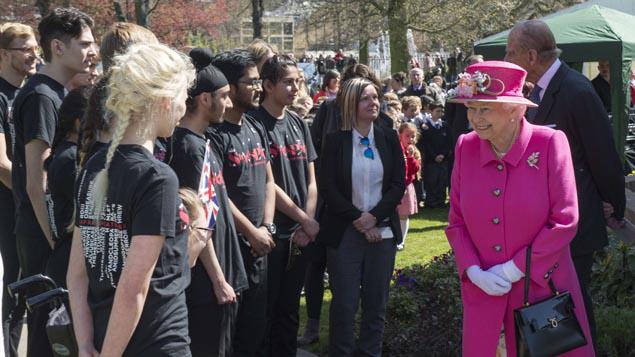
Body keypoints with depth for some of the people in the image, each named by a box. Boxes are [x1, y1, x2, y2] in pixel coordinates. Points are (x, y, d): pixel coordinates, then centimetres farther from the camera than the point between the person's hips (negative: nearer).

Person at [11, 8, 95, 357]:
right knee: (48, 328, 1)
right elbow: (37, 183, -20)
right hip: (44, 236, -9)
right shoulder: (41, 96, -16)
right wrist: (57, 243, -19)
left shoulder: (59, 93, 11)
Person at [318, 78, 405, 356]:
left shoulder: (389, 138, 5)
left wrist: (374, 217, -12)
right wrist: (358, 219, -11)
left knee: (376, 303, 6)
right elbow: (328, 188, -5)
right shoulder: (335, 141, -1)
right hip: (344, 233, -2)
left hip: (382, 231, 2)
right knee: (344, 303, 1)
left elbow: (399, 184, 1)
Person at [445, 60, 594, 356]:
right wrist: (474, 272, -9)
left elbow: (565, 221, -12)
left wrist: (514, 270, -13)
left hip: (541, 285, -2)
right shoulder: (465, 147, -2)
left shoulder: (549, 143, -12)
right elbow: (456, 221, 5)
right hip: (482, 288, 3)